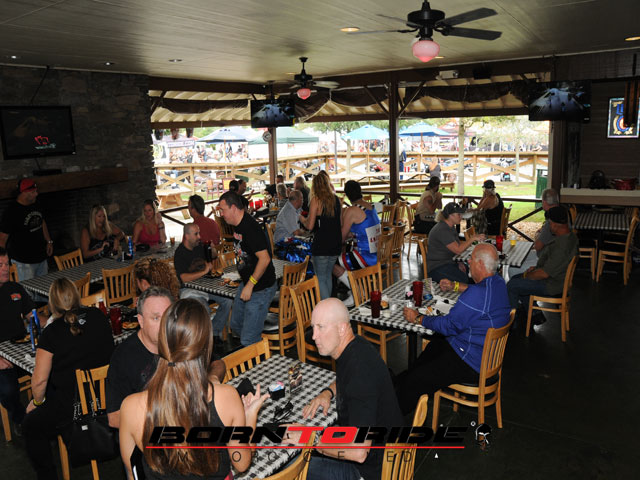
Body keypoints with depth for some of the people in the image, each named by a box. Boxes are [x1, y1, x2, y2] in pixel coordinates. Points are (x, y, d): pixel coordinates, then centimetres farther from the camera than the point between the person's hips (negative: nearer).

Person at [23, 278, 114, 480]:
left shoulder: (51, 334, -17)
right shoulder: (98, 317, -4)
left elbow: (39, 381, -13)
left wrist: (37, 402, 8)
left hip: (74, 406, -6)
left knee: (31, 426, 20)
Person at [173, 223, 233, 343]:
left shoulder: (199, 247, 7)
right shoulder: (180, 253, -13)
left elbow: (214, 256, 25)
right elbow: (185, 278, -23)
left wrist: (212, 249, 2)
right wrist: (205, 271, -20)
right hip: (188, 289, -6)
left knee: (227, 300, -15)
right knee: (203, 308, -34)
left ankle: (215, 331, -2)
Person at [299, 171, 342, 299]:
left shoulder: (316, 200, -11)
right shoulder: (336, 199, 5)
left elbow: (310, 226, -11)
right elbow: (340, 223, 12)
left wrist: (302, 219, 7)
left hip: (321, 245, -6)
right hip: (336, 244, 6)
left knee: (320, 278, 4)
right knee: (328, 275, 20)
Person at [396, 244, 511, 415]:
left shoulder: (477, 295, -31)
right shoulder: (498, 282, 0)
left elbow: (449, 325, -22)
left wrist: (418, 318, -9)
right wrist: (456, 286, 27)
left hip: (471, 363, -11)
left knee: (412, 382, -10)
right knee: (433, 345, 30)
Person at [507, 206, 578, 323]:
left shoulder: (561, 246, -32)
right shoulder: (569, 235, 2)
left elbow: (544, 273, -28)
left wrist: (527, 275, -10)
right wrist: (536, 267, 8)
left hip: (552, 285, -10)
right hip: (554, 277, 10)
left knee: (511, 286, -8)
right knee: (515, 279, 17)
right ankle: (535, 314, 22)